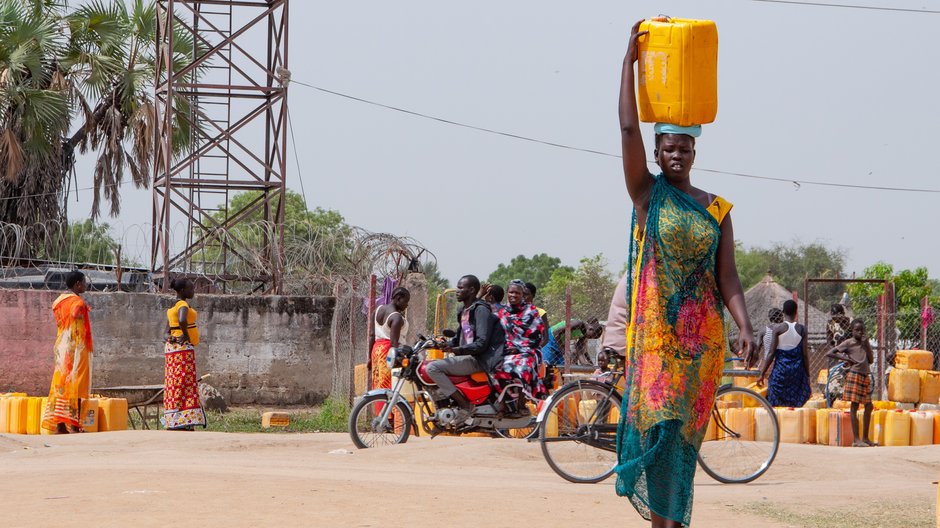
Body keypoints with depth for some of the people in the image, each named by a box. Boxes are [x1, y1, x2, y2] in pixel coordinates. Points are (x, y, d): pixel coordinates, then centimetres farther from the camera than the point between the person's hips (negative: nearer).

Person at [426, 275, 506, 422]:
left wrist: (458, 350, -28)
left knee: (433, 367, -23)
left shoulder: (481, 310, -11)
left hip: (477, 359, -10)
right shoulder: (464, 311, 19)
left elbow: (482, 343, -20)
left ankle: (465, 404, -21)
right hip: (466, 356, 10)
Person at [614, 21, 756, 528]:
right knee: (657, 422, -7)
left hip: (702, 335, 2)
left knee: (685, 429, 5)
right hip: (656, 331, -2)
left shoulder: (717, 210, 8)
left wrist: (744, 325, -12)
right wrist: (630, 59, -5)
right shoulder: (647, 193, 3)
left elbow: (727, 275, 2)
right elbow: (628, 129, -6)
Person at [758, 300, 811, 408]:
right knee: (795, 406, 7)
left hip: (780, 368, -2)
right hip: (797, 370, 2)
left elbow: (771, 353, -7)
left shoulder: (778, 328, -6)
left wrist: (762, 373, -2)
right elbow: (805, 354, 1)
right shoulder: (801, 329, 0)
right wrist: (807, 375, 11)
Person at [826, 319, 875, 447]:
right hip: (854, 375, -7)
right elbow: (829, 353, -6)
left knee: (868, 406, 8)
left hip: (865, 376, 7)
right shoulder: (848, 343, -2)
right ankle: (856, 439, -7)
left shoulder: (866, 343, 15)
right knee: (855, 407, -7)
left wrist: (866, 344, -3)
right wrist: (845, 358, -12)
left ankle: (865, 438, 17)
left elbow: (871, 360, 3)